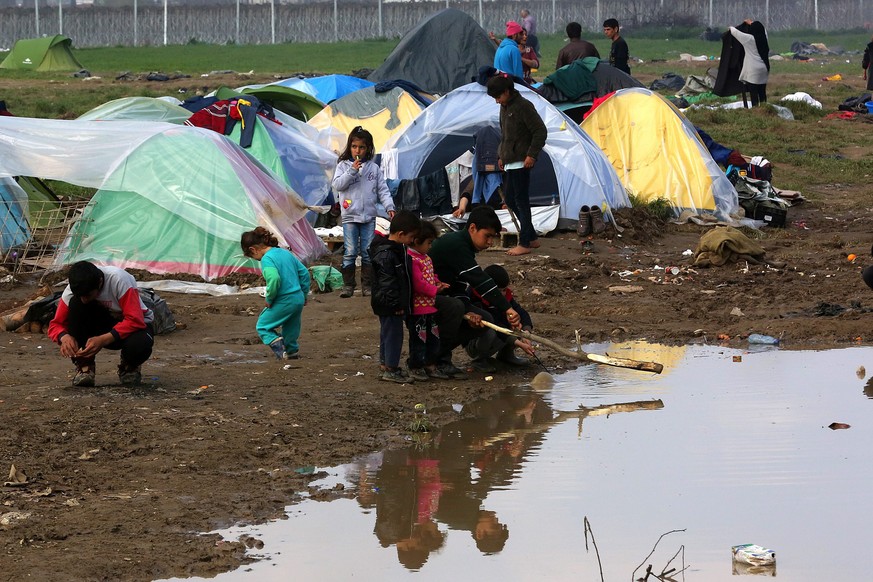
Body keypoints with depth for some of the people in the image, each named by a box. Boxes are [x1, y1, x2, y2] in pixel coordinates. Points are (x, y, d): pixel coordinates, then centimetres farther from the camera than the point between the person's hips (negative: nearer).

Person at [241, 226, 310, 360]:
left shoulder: (267, 259, -14)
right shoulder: (286, 253, 12)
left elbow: (274, 280, -30)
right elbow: (304, 273, 15)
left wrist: (269, 299, -16)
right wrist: (304, 295, 21)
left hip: (284, 302, -8)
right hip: (298, 299, 8)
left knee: (263, 326, 6)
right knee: (291, 329, 23)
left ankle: (280, 350, -11)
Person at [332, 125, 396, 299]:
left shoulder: (374, 168, 7)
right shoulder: (343, 165, 4)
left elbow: (382, 189, 7)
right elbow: (337, 184, -7)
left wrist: (389, 206, -5)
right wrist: (352, 171, -15)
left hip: (369, 216, 2)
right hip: (350, 215, -2)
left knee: (368, 252, 3)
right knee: (350, 252, -3)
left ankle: (367, 285, 10)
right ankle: (348, 285, 3)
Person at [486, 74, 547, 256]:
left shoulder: (523, 106, -13)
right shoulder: (504, 108, 15)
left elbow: (540, 131, -15)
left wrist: (531, 155, -18)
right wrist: (501, 156, 19)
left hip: (520, 163, -10)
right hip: (509, 163, 10)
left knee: (521, 201, -7)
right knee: (510, 199, 11)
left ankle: (524, 243, -4)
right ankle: (531, 238, 18)